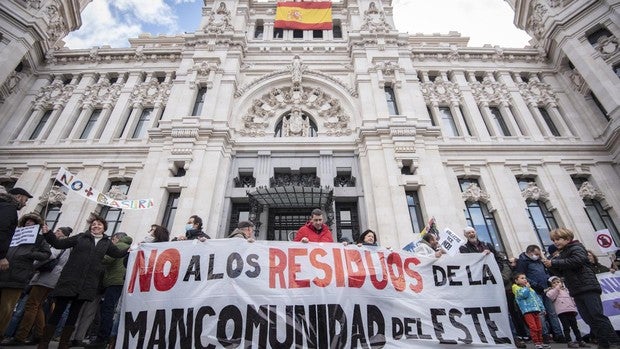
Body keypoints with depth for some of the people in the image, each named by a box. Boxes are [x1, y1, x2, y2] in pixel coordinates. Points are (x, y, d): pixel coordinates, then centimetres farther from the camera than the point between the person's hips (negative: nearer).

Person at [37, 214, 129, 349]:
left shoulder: (107, 243, 12)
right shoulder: (81, 237, 7)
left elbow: (118, 253, 17)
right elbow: (59, 244, 9)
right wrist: (47, 234, -5)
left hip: (87, 282, 2)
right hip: (70, 278, -2)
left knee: (74, 313, 9)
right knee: (58, 311, -1)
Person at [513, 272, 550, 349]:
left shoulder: (530, 288, 23)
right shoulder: (517, 288, -1)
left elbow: (537, 298, 24)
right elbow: (523, 294, -19)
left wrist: (542, 308, 17)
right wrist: (526, 287, -3)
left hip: (536, 310, 7)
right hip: (527, 311, -7)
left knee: (539, 327, 10)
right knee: (533, 327, -11)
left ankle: (540, 342, 20)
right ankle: (536, 343, -4)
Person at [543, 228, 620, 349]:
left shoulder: (576, 247, -2)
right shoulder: (562, 254, 20)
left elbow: (578, 260, -22)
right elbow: (561, 273, 20)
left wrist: (555, 263, -20)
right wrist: (551, 265, 0)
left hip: (588, 287, -8)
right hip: (576, 291, 8)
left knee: (597, 316, -9)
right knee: (589, 319, 4)